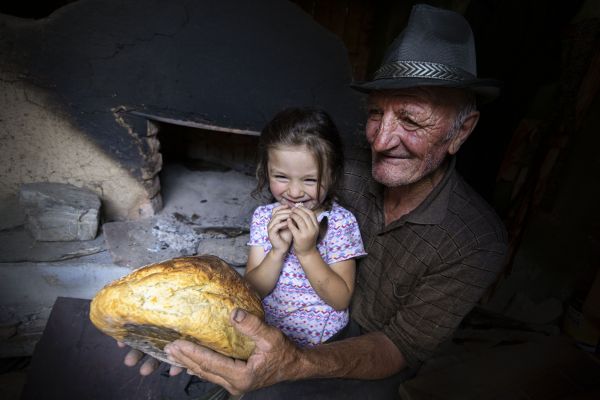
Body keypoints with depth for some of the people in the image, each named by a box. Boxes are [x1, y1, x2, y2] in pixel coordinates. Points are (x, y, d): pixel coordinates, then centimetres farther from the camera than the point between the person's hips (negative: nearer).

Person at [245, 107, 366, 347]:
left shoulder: (341, 222, -15)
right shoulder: (263, 217, -7)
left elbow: (341, 300, -15)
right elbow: (252, 291, -8)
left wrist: (307, 253, -27)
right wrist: (278, 251, -25)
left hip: (322, 342, -1)